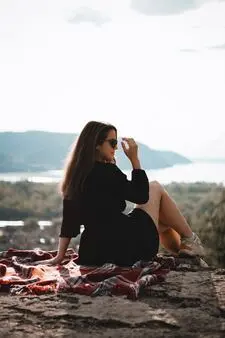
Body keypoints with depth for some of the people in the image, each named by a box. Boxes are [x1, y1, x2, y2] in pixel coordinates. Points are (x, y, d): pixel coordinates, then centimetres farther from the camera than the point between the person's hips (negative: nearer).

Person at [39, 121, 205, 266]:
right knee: (155, 188, 12)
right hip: (127, 247, -8)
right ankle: (189, 240, 16)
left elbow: (69, 220, 10)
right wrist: (134, 158, -3)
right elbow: (141, 196, -4)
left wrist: (59, 257, 13)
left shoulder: (76, 175, 8)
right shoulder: (105, 171, -15)